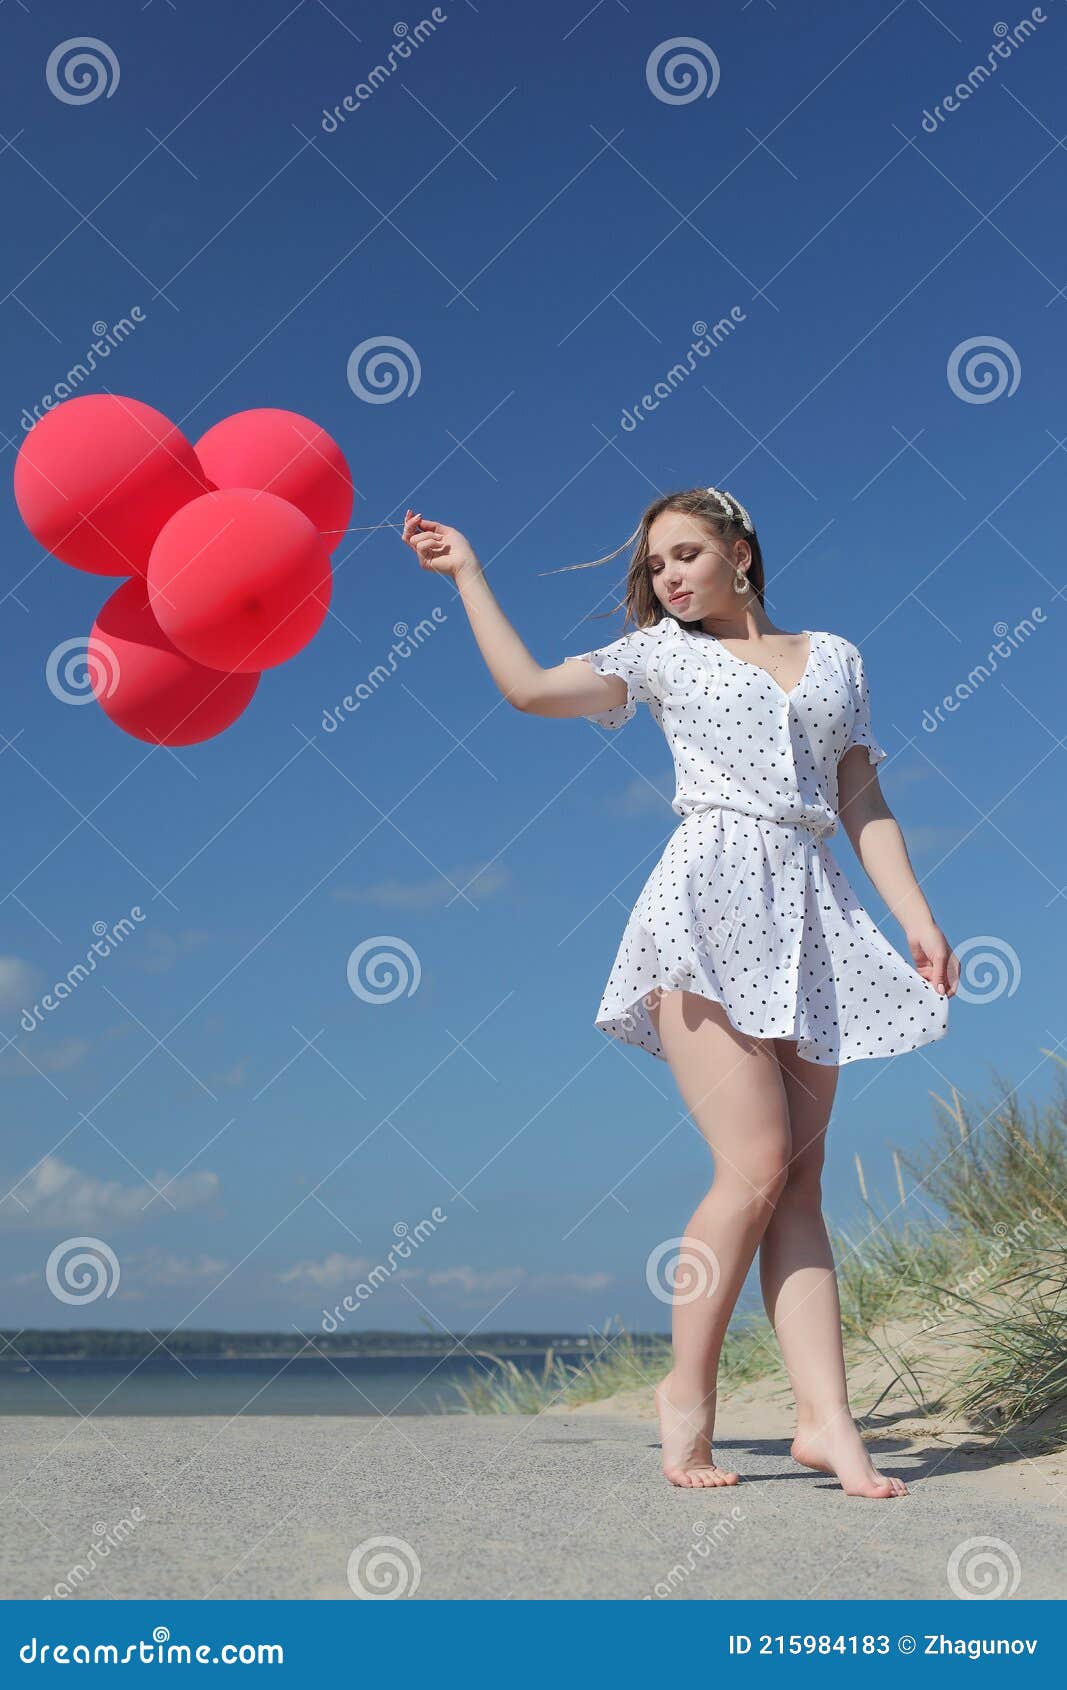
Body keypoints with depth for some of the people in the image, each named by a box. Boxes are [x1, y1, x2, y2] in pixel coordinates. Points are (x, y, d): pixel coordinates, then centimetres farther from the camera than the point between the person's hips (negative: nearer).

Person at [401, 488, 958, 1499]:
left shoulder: (835, 657, 21)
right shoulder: (663, 653, 16)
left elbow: (864, 804, 16)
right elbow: (531, 688, 5)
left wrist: (916, 916, 4)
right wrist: (467, 573, 11)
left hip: (811, 919, 3)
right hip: (711, 904, -3)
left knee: (799, 1181, -2)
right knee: (757, 1166, -14)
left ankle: (825, 1418, -5)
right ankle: (687, 1392, 0)